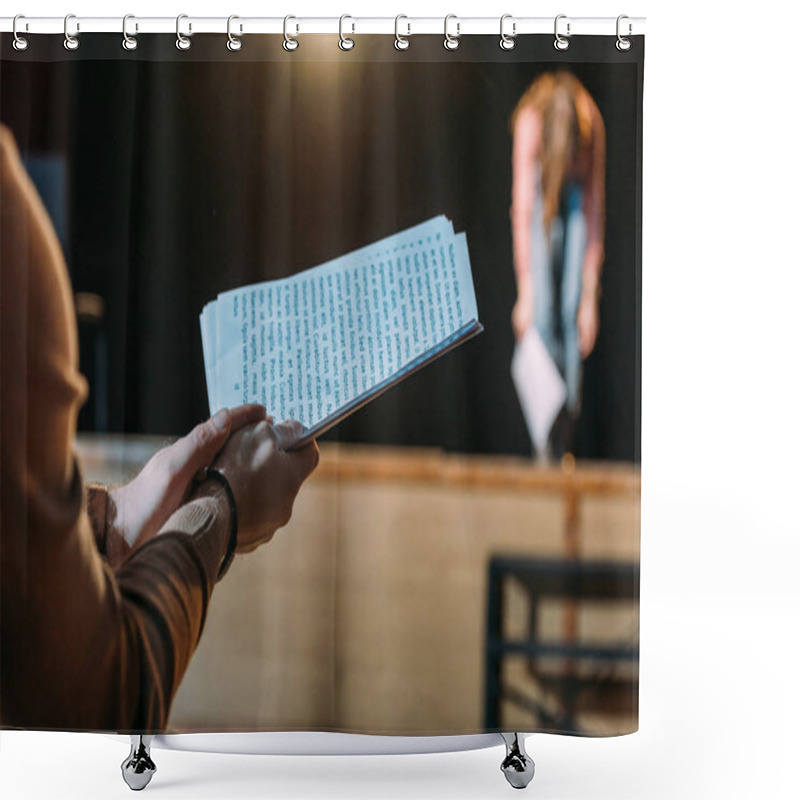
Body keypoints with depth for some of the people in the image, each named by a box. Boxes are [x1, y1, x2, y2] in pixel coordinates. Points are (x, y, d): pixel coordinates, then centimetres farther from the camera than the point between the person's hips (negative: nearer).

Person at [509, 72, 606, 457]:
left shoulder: (592, 124, -31)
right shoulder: (530, 123, -34)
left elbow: (594, 211, -27)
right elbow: (522, 211, -33)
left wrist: (590, 299, -26)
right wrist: (524, 294, -35)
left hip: (576, 195, 1)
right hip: (540, 192, -1)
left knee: (571, 308, -10)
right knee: (542, 309, -13)